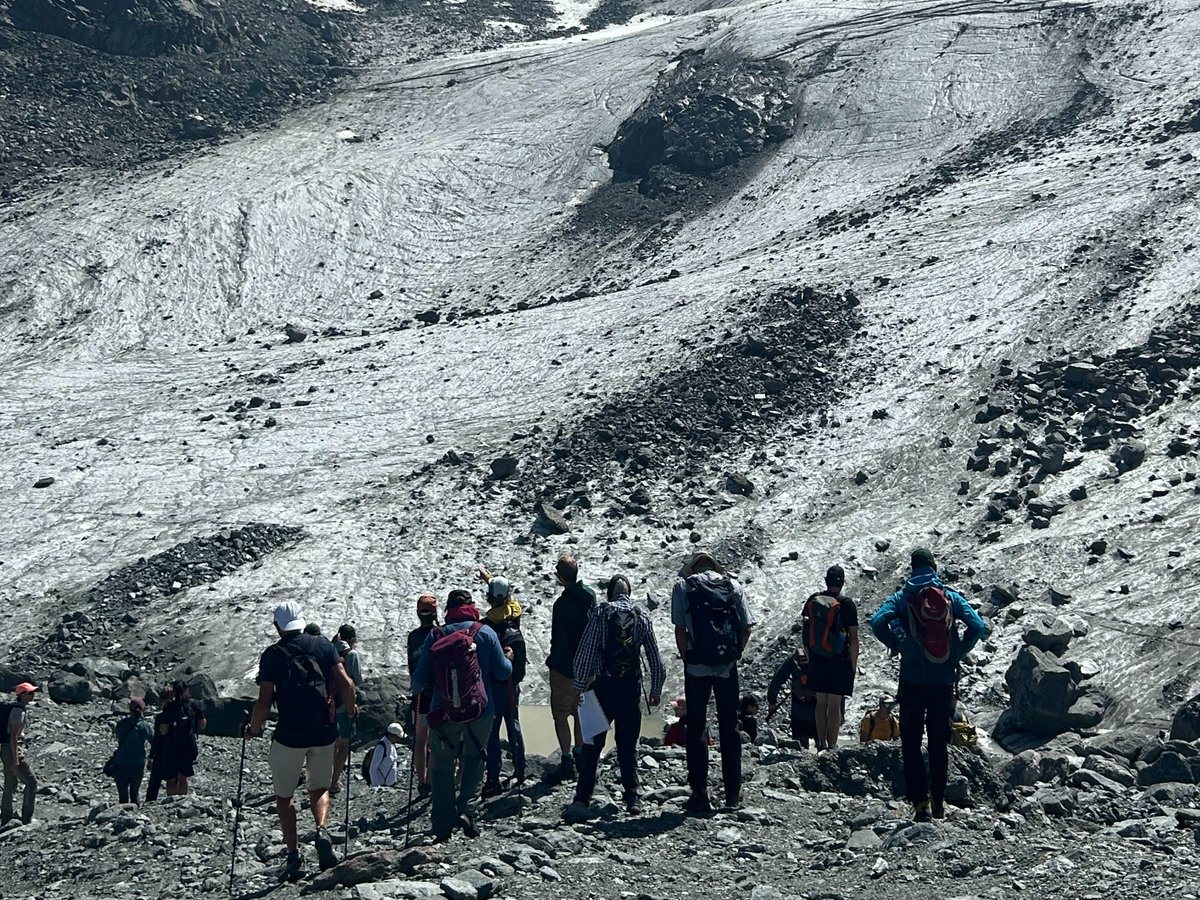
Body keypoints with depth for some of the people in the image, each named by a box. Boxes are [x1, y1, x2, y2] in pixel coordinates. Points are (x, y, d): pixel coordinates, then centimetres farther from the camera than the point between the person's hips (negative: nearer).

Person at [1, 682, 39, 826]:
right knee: (31, 782, -2)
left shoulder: (12, 707, 11)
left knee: (10, 785, 15)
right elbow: (13, 737, -23)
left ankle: (6, 820, 21)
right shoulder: (19, 711, -19)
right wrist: (16, 759, -23)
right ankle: (27, 818, 1)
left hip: (5, 749, 10)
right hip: (12, 750, -10)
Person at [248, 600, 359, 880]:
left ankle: (294, 857, 6)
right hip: (324, 733, 2)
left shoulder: (272, 654, -4)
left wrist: (254, 728, 8)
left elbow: (264, 702, -9)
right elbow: (346, 684, -5)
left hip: (289, 736, -2)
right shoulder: (323, 645, 2)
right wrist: (351, 708, 13)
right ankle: (323, 831, -6)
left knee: (284, 795, 14)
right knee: (319, 788, 22)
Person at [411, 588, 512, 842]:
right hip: (479, 712, 0)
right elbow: (503, 672, 0)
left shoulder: (435, 636, -2)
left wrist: (417, 689, 24)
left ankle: (443, 826, 10)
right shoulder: (485, 633, -4)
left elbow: (420, 679, 1)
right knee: (473, 760, 19)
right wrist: (508, 659, 22)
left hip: (443, 713, 0)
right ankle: (466, 808, -3)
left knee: (442, 767, 12)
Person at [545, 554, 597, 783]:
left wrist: (552, 661, -5)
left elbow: (559, 640, -22)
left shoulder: (562, 604, -25)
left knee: (560, 715, 2)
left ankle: (567, 762, 1)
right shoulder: (590, 596, -2)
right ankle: (579, 755, 31)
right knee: (580, 710, 20)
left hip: (565, 667, -7)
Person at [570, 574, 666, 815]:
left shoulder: (600, 613, -4)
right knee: (628, 745, 10)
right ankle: (632, 797, 7)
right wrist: (656, 689, 13)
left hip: (603, 686, -1)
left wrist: (579, 685, 0)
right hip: (631, 687, 1)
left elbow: (584, 652, -7)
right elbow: (655, 657, 4)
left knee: (593, 743, 8)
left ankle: (583, 795, 9)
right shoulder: (642, 616, 2)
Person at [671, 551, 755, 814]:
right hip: (727, 667, 2)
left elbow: (680, 629, -8)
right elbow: (746, 627, 1)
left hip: (697, 666, -2)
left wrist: (686, 658, 3)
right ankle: (733, 793, 17)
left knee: (696, 728, 5)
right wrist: (734, 655, 10)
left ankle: (700, 794, 3)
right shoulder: (733, 585, 7)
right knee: (729, 727, 12)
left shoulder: (683, 585, 0)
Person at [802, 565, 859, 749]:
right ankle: (832, 746, 1)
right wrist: (853, 665, -1)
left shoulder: (812, 601, 3)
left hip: (817, 660, 4)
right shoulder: (846, 604, -11)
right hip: (839, 661, -4)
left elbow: (806, 632, 10)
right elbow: (854, 638, -9)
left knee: (821, 702, 13)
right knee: (835, 704, 0)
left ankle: (821, 744, 17)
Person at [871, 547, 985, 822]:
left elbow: (878, 621, -17)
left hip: (912, 680, -2)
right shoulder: (951, 597, 2)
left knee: (911, 742, 5)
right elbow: (977, 626, -9)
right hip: (944, 681, 2)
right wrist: (957, 653, 2)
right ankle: (938, 801, 18)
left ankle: (920, 801, -6)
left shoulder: (902, 597, -2)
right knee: (940, 742, 14)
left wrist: (896, 646, -2)